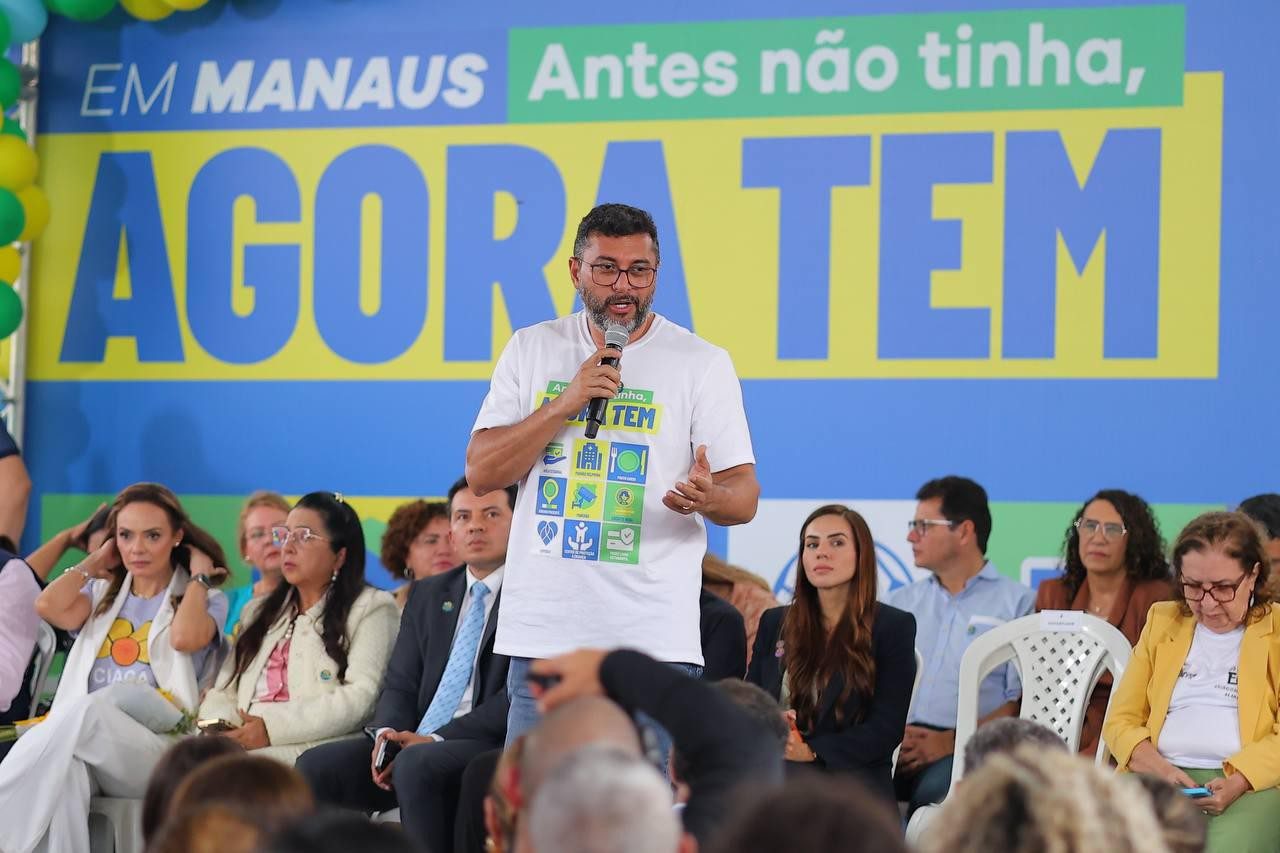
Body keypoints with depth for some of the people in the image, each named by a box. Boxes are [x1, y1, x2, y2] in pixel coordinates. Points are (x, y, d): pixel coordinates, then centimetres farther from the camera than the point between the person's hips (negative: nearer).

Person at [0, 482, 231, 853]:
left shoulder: (205, 599, 16)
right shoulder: (102, 594, 27)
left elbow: (185, 637, -10)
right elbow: (49, 607, 3)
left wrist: (199, 576, 5)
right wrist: (94, 564, 19)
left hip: (155, 752, -3)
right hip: (77, 731, 3)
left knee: (88, 709, -38)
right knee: (66, 767, -39)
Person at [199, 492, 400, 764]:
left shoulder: (372, 609, 8)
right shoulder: (259, 612, 30)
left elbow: (361, 698, -7)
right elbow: (226, 691, 23)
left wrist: (273, 727, -16)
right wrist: (218, 725, -4)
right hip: (244, 740, 6)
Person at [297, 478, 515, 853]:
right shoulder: (427, 595, 21)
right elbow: (400, 684, 16)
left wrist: (435, 739, -18)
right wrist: (388, 732, -8)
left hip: (491, 747, -6)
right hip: (412, 742, 6)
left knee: (416, 765, -36)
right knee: (316, 766, -16)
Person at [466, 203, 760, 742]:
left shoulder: (702, 363, 3)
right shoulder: (532, 350, 10)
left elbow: (744, 496, 0)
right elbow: (481, 473, 2)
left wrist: (707, 497, -24)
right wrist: (567, 403, -9)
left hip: (654, 637, -2)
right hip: (541, 633, 2)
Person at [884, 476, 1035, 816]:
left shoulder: (1018, 604, 10)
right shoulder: (898, 603, 25)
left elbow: (1022, 703, 0)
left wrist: (950, 741, -13)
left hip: (967, 749, -3)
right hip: (895, 746, 3)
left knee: (937, 788, -38)